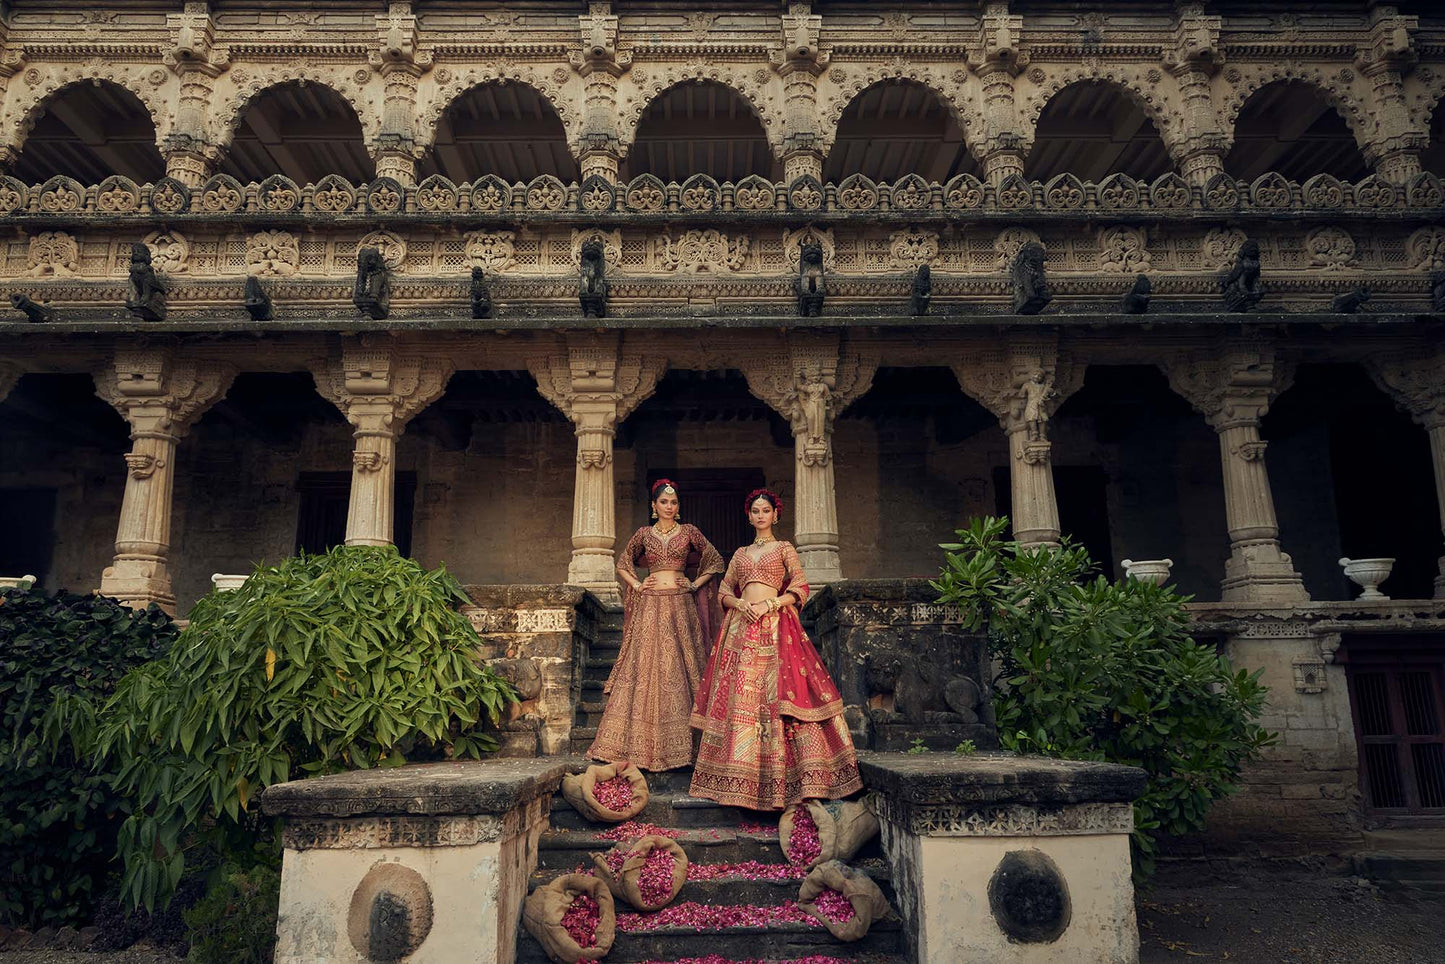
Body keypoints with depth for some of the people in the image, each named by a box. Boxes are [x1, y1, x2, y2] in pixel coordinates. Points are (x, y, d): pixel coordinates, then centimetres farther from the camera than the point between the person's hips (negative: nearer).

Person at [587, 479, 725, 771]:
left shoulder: (689, 532, 7)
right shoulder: (643, 534, 9)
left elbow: (715, 560, 12)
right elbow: (622, 563, 20)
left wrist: (695, 585, 4)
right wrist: (636, 585, 6)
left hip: (679, 606, 0)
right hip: (649, 607, 1)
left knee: (679, 669, -1)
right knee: (646, 668, -2)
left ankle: (681, 744, 4)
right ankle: (641, 745, 3)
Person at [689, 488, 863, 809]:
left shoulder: (784, 549, 11)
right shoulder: (740, 554, 21)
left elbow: (800, 588, 0)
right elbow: (724, 591, 17)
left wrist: (769, 604, -12)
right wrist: (740, 603, -4)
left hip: (775, 627, -3)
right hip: (741, 626, 3)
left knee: (776, 695, -11)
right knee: (739, 698, -4)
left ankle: (778, 773, -7)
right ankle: (741, 774, 0)